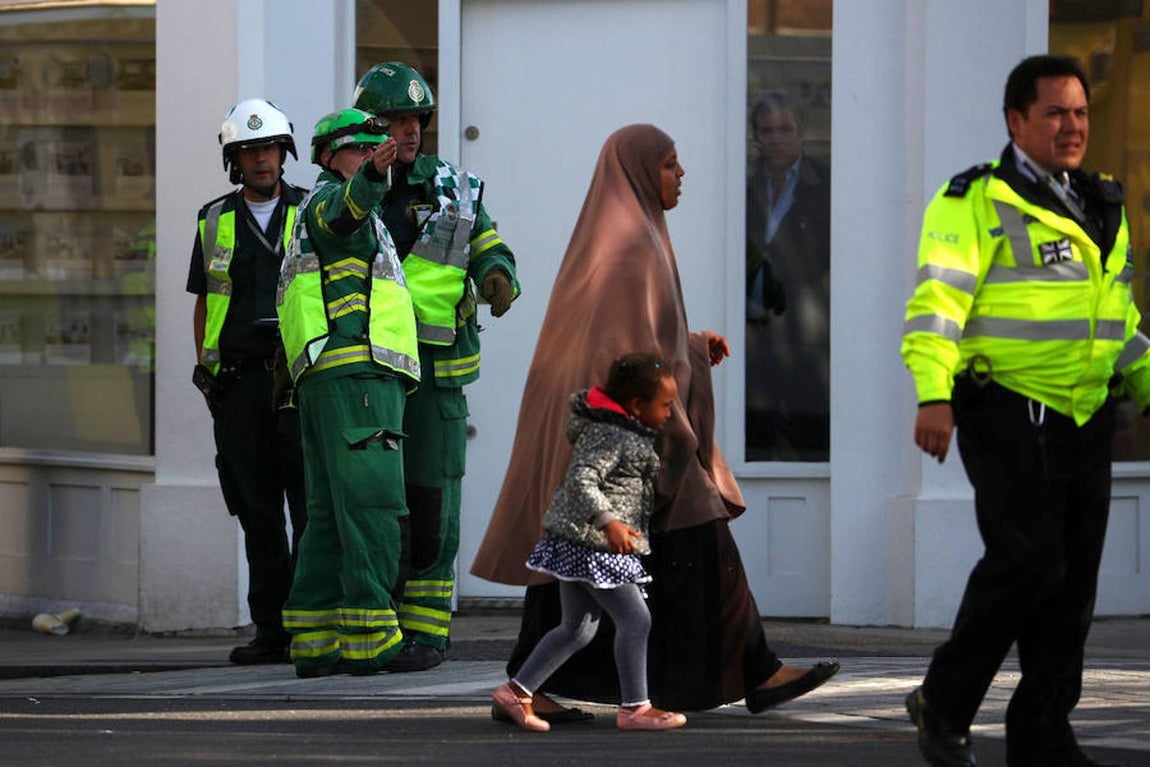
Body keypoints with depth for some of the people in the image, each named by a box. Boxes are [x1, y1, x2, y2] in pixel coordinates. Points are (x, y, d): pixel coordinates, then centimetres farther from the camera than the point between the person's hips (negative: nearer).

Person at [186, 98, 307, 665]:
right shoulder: (215, 223, 13)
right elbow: (203, 302, 18)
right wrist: (205, 369, 6)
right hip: (238, 379, 3)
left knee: (309, 505, -8)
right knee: (257, 511, 4)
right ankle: (270, 631, 7)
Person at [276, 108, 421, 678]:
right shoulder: (327, 198, -2)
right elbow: (345, 208, -26)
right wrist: (372, 174, -48)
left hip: (323, 382, 11)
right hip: (357, 372, -11)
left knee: (332, 515, 8)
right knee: (372, 505, -14)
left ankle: (314, 642, 6)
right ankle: (369, 638, -19)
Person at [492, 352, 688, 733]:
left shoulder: (629, 431, 14)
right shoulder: (609, 436, -18)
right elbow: (581, 480, -27)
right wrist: (608, 522, -36)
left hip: (578, 543, 11)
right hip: (590, 541, -11)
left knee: (577, 629, 14)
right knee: (635, 619, -8)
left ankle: (516, 691, 16)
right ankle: (634, 707, -4)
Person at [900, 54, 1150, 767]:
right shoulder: (976, 203, -5)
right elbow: (937, 300, -15)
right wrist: (934, 394, -27)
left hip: (1086, 418, 7)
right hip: (1008, 415, -7)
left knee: (1074, 581, 5)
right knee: (1028, 561, -17)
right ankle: (945, 702, 0)